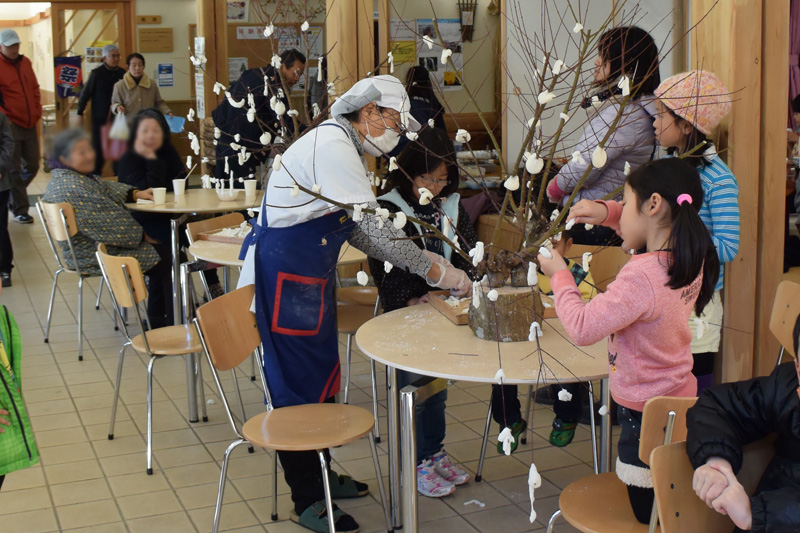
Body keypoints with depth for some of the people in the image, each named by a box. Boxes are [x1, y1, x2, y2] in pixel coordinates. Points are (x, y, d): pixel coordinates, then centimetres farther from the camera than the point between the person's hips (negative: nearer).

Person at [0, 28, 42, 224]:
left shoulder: (25, 63, 10)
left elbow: (35, 89, 19)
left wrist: (37, 111, 11)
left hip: (30, 125, 6)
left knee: (32, 167, 12)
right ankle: (20, 210, 9)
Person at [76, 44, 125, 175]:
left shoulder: (122, 73, 4)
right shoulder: (97, 73, -5)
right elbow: (86, 93, -2)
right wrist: (80, 113, -2)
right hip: (99, 118, -3)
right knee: (98, 147, 1)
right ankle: (96, 174, 11)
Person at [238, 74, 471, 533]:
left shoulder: (343, 147, 14)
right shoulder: (332, 146, -19)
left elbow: (358, 232, 14)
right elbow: (373, 226, -24)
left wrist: (421, 264, 3)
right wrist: (435, 270, -19)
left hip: (311, 271, 11)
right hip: (284, 271, -11)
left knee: (321, 373, 17)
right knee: (298, 381, -2)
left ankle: (318, 473, 32)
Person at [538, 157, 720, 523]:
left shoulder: (641, 276, -31)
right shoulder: (689, 257, -4)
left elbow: (582, 329, -28)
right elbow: (642, 228, 18)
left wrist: (559, 275, -14)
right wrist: (607, 212, 1)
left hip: (645, 413, -9)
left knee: (647, 515, 8)